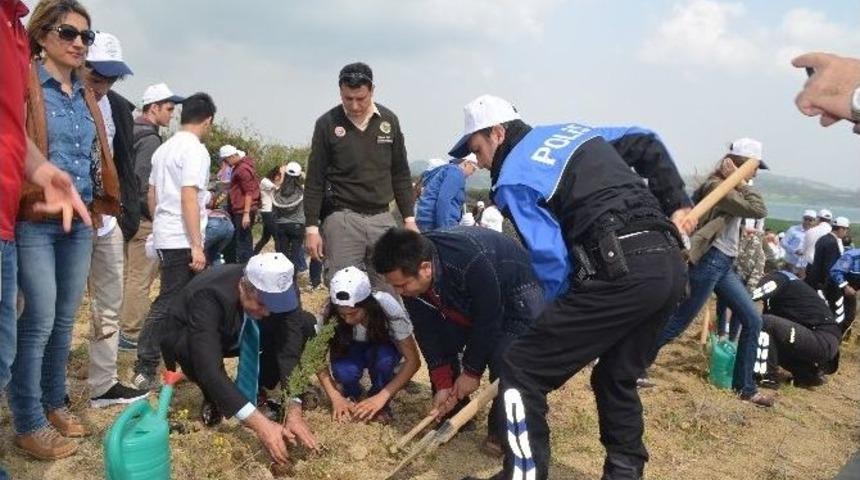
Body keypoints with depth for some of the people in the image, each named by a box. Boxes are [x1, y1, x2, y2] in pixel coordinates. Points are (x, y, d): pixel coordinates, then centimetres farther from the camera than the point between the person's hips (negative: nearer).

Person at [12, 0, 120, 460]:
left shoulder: (85, 95, 17)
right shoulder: (24, 84, -5)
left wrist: (99, 205, 17)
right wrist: (37, 194, -18)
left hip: (80, 221, 7)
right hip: (35, 221, -6)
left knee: (65, 319, 12)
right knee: (39, 322, -4)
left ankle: (54, 402, 27)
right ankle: (28, 424, 8)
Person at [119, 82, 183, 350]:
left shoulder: (132, 133, 15)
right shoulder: (150, 139, -15)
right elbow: (144, 184, -21)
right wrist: (154, 216, -13)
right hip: (143, 218, -10)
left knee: (132, 275, 16)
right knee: (141, 278, -4)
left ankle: (125, 326, 25)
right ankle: (132, 335, 1)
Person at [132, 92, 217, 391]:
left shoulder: (163, 149, 15)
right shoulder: (195, 150, -12)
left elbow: (152, 194, 19)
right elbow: (189, 198, -19)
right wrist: (197, 246, -20)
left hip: (164, 237, 9)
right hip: (183, 241, -9)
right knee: (169, 304, -3)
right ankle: (145, 371, 3)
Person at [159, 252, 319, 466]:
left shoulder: (280, 290, -28)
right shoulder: (208, 296, -40)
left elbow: (291, 350, -28)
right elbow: (209, 368, -47)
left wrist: (294, 412, -40)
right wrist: (260, 424, -52)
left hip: (241, 338, 4)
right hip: (186, 338, -3)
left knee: (306, 325, -19)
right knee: (192, 351, -40)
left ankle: (255, 391, -1)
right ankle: (212, 397, -6)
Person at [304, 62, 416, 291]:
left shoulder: (389, 121, 6)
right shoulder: (327, 124, -1)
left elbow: (401, 175, 12)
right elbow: (315, 181, 1)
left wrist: (409, 219, 7)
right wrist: (312, 227, -4)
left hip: (382, 218, 3)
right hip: (341, 220, -2)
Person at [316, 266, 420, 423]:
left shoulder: (387, 308, -35)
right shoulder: (330, 314, -31)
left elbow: (413, 360, -30)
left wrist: (381, 397, -35)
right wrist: (335, 397, -27)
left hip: (384, 347, -1)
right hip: (351, 348, 1)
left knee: (383, 359, -36)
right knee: (344, 372, -33)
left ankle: (381, 404, -7)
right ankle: (350, 394, 2)